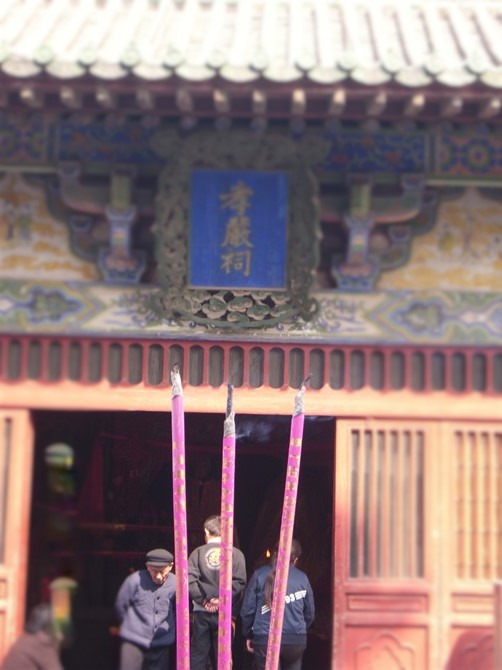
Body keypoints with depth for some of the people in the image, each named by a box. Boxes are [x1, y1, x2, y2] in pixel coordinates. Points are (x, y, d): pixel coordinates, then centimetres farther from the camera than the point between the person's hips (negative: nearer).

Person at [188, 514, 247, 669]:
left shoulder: (198, 552, 1)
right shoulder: (235, 554, -1)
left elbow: (189, 580, -11)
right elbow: (239, 583, -13)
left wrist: (203, 599, -5)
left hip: (201, 612, 1)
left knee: (197, 657, 8)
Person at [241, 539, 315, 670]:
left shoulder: (260, 575, 0)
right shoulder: (302, 578, 4)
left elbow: (247, 609, 0)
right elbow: (310, 613, 11)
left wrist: (248, 634, 14)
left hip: (265, 639, -2)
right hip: (296, 639, 2)